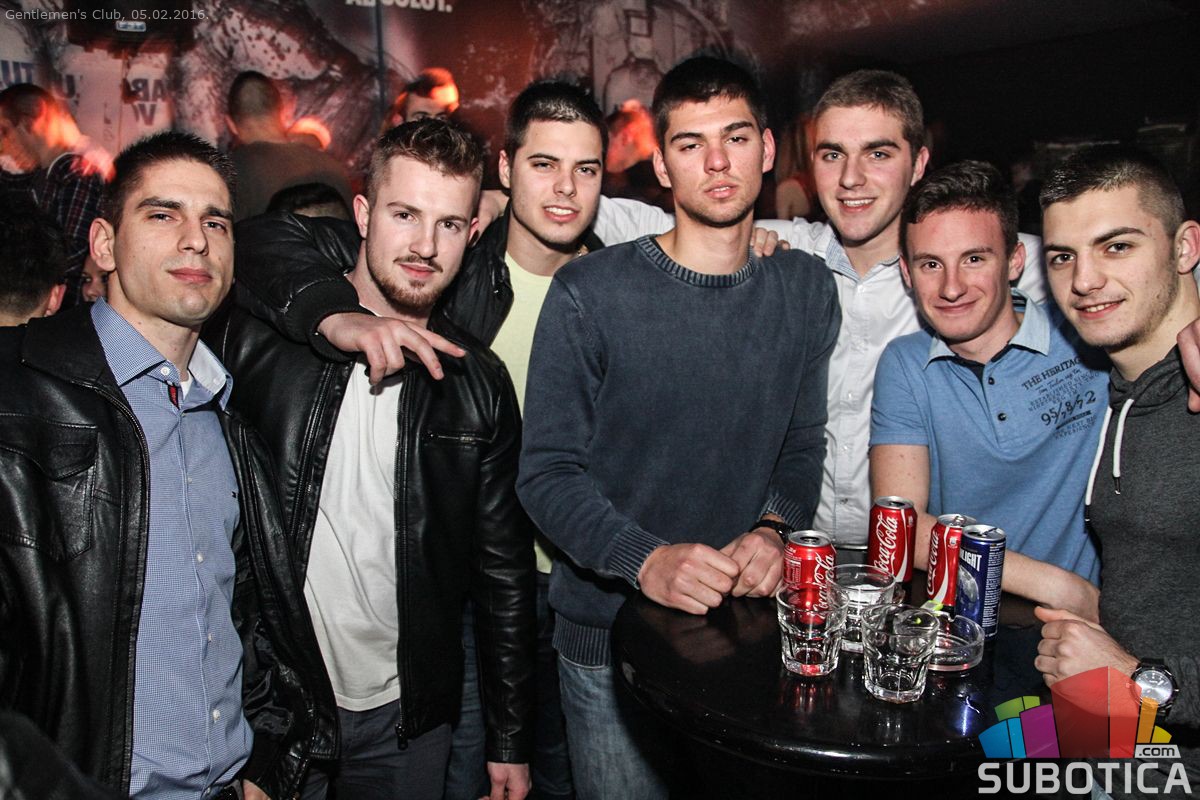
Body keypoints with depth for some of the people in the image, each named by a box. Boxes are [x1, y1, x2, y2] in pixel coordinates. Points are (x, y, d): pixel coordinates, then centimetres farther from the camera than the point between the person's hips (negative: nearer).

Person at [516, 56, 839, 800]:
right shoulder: (590, 293, -12)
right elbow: (548, 472, -13)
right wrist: (646, 559, -27)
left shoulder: (805, 290, 1)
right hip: (611, 632, -3)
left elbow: (803, 446, 7)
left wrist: (774, 530, -12)